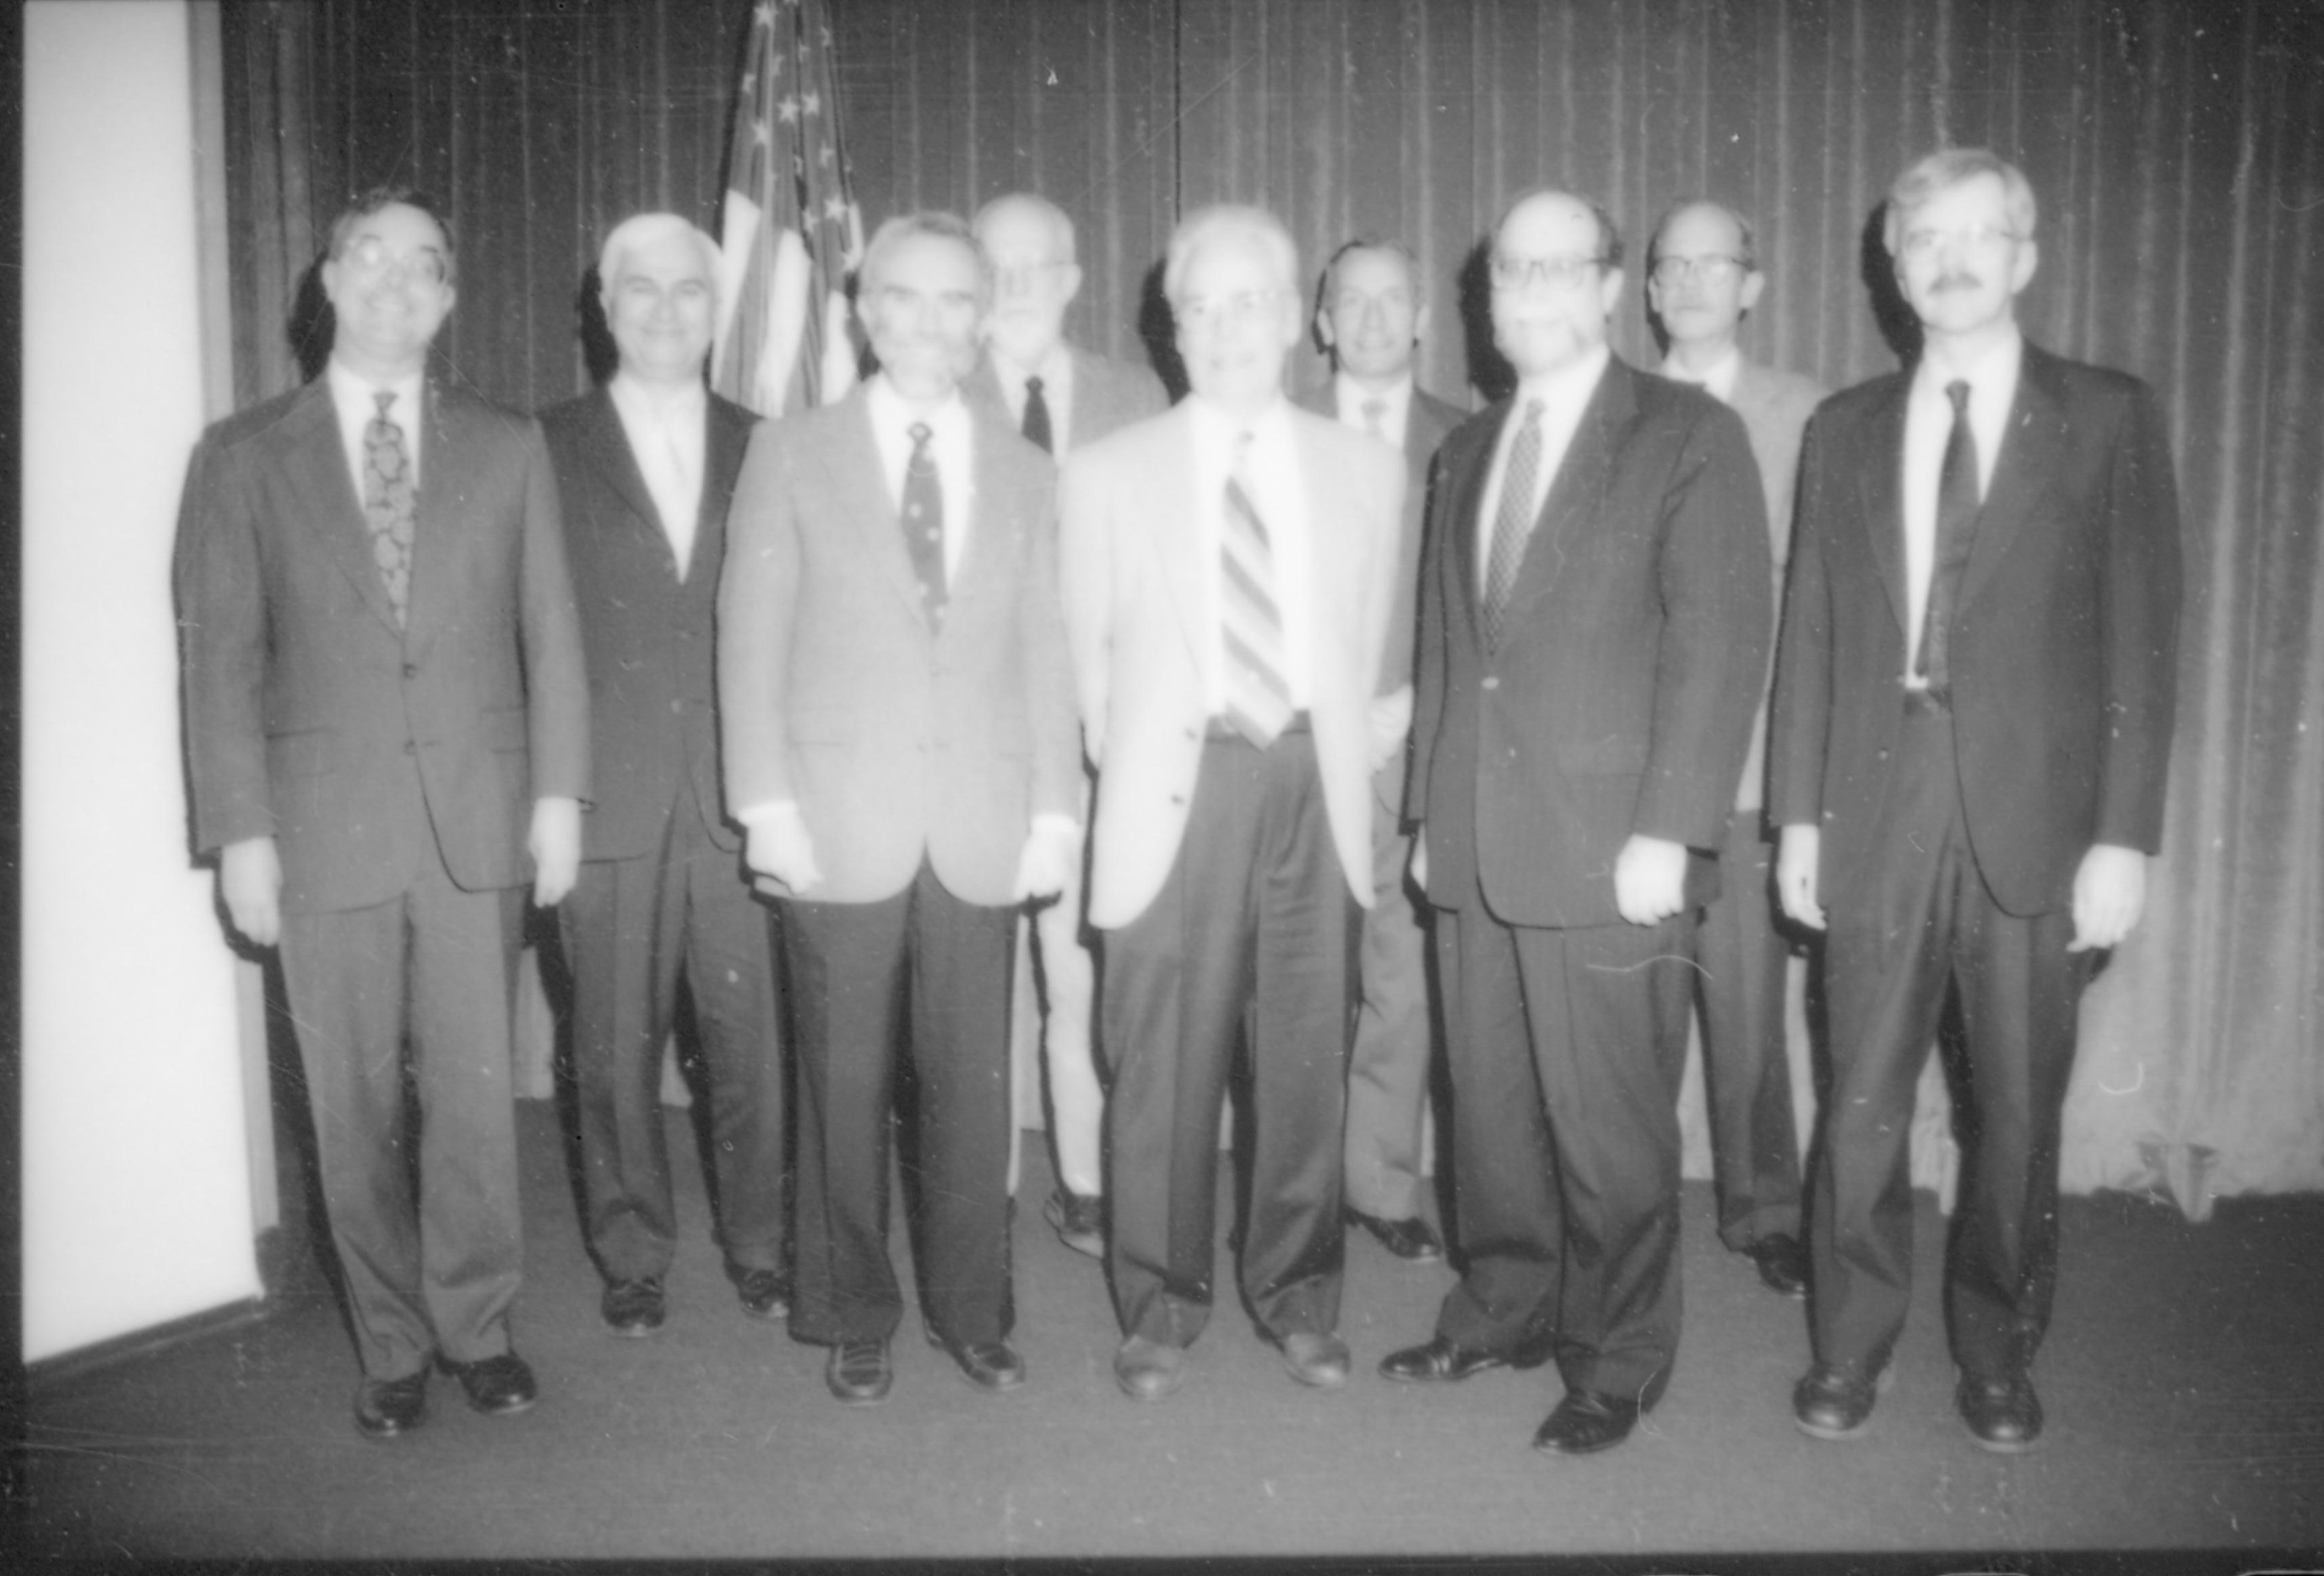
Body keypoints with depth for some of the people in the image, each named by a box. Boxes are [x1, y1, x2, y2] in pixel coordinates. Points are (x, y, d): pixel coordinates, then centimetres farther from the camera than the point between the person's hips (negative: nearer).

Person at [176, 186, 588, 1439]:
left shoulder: (507, 446, 9)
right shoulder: (244, 454, 6)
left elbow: (549, 629, 6)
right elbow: (222, 655, 2)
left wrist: (557, 791, -1)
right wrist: (239, 831, -4)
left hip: (478, 815, 1)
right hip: (324, 820, 0)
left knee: (475, 1087, 4)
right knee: (356, 1106, 6)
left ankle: (475, 1321, 22)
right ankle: (393, 1345, 21)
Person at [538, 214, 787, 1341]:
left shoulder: (762, 450, 10)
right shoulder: (549, 447, 5)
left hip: (739, 796, 1)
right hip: (606, 796, -1)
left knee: (751, 1035, 4)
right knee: (616, 1045, 7)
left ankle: (757, 1246, 21)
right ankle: (633, 1255, 24)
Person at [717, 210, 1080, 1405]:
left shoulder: (1024, 472, 11)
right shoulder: (792, 454, 5)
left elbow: (1044, 659, 9)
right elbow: (751, 641, 1)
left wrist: (1055, 811, 2)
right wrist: (767, 805, -7)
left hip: (983, 833, 2)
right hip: (839, 825, -1)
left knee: (971, 1082, 6)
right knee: (844, 1083, 7)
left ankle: (971, 1311, 24)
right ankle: (852, 1317, 24)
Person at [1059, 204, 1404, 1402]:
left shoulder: (1367, 469, 11)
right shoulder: (1106, 474, 5)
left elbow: (1370, 649, 16)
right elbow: (1087, 654, 10)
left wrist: (1342, 748, 11)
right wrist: (1126, 764, 8)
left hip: (1316, 787, 2)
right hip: (1175, 790, -1)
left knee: (1307, 1057, 7)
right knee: (1163, 1066, 1)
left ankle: (1296, 1292, 26)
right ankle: (1161, 1304, 20)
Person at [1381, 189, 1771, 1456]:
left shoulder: (1689, 437, -1)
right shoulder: (1465, 450, 17)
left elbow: (1718, 641, -8)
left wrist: (1666, 834, -14)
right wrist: (1428, 810, 11)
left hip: (1610, 853, -5)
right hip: (1475, 849, 5)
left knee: (1609, 1124, 3)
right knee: (1491, 1106, 12)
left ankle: (1618, 1364, 21)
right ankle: (1503, 1313, 31)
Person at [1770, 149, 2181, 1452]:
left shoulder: (2109, 417, 3)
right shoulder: (1848, 427, 10)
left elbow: (2142, 638, -2)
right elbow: (1812, 633, 8)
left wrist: (2124, 835, -8)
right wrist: (1798, 814, 3)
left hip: (2037, 820, -1)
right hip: (1874, 815, 2)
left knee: (2019, 1109, 8)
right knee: (1862, 1101, 6)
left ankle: (1999, 1356, 27)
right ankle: (1851, 1347, 22)